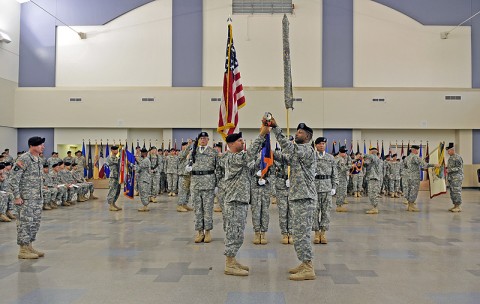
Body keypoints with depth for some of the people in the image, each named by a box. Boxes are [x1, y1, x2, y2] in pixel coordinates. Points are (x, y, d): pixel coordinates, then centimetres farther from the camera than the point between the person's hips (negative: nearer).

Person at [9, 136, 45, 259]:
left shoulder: (38, 160, 12)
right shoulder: (23, 160, -14)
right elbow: (14, 180, -16)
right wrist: (17, 197, -18)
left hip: (37, 198, 9)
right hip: (26, 199, -9)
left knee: (35, 223, 13)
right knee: (25, 223, -2)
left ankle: (29, 246, 23)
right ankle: (23, 250, 6)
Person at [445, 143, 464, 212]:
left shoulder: (457, 157, -11)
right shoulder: (450, 158, 17)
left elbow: (459, 168, -17)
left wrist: (449, 170, -20)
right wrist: (446, 169, 8)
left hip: (457, 178, -9)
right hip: (451, 178, 9)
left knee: (457, 192, -8)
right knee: (452, 192, 10)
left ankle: (458, 207, -3)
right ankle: (455, 206, 15)